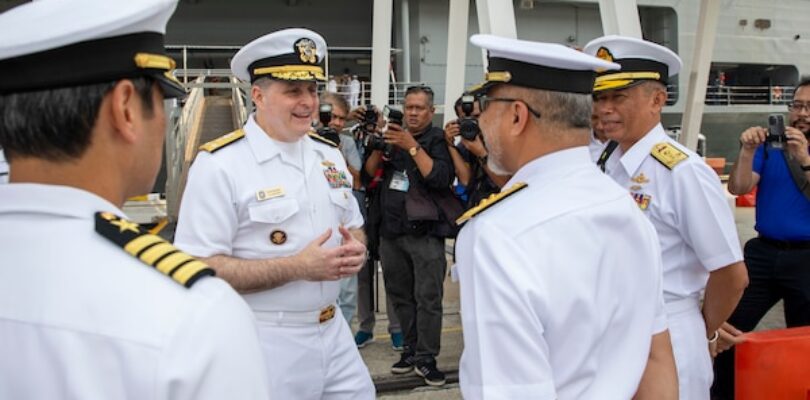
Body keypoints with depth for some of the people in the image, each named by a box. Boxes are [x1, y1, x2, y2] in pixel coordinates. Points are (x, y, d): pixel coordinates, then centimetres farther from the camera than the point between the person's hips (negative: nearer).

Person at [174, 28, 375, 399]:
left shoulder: (329, 154, 8)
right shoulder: (219, 164, -14)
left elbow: (354, 226, 18)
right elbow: (200, 268, -18)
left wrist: (355, 250, -6)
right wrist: (298, 267, -23)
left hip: (333, 332, 6)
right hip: (264, 344, -6)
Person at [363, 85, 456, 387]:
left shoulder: (438, 140, -1)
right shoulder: (394, 136, 14)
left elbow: (440, 179, -16)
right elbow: (369, 171, 7)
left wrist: (412, 147, -18)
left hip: (425, 233, -5)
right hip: (390, 231, 5)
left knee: (427, 297, -6)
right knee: (400, 295, 8)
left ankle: (426, 359, -2)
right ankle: (411, 349, 17)